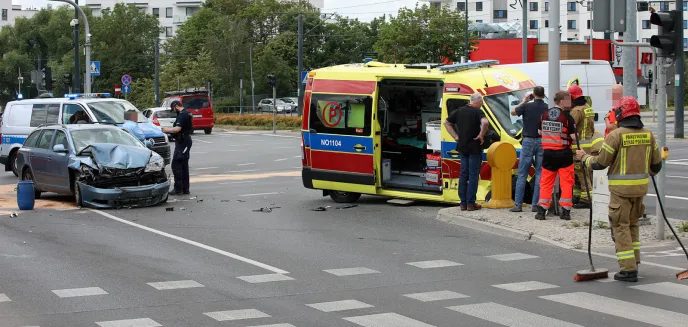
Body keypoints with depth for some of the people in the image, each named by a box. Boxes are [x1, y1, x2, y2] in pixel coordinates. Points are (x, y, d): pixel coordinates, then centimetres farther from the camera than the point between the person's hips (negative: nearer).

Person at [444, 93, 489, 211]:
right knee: (473, 175, 0)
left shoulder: (459, 111, 8)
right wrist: (481, 135, -17)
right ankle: (471, 203, 0)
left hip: (462, 147, 6)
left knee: (463, 175, 12)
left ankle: (463, 203, 13)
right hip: (474, 148, -6)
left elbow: (446, 123, 14)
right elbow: (484, 122, -31)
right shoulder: (477, 112, -12)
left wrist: (455, 136, 11)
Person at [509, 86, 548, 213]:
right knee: (540, 174, 6)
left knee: (522, 174, 3)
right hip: (543, 142, 2)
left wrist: (524, 101, 16)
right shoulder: (548, 108, -2)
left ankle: (518, 204, 1)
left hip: (528, 141, -1)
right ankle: (536, 204, 3)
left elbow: (513, 112, 11)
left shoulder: (527, 106, -6)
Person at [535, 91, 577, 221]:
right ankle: (565, 211, 4)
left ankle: (541, 210, 5)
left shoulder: (544, 115, 3)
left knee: (546, 181, 10)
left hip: (548, 153, 4)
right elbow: (574, 137, -14)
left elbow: (540, 132, 13)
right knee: (566, 182, 5)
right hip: (564, 153, -4)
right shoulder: (567, 116, -12)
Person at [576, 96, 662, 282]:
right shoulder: (648, 135, 4)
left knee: (621, 227, 1)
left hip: (621, 189, -5)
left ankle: (628, 269, -3)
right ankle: (634, 261, 23)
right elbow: (656, 164, 14)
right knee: (632, 224, 21)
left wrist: (584, 158, 11)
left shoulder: (616, 135, -13)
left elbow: (600, 163, -9)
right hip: (640, 187, 6)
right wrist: (650, 172, 37)